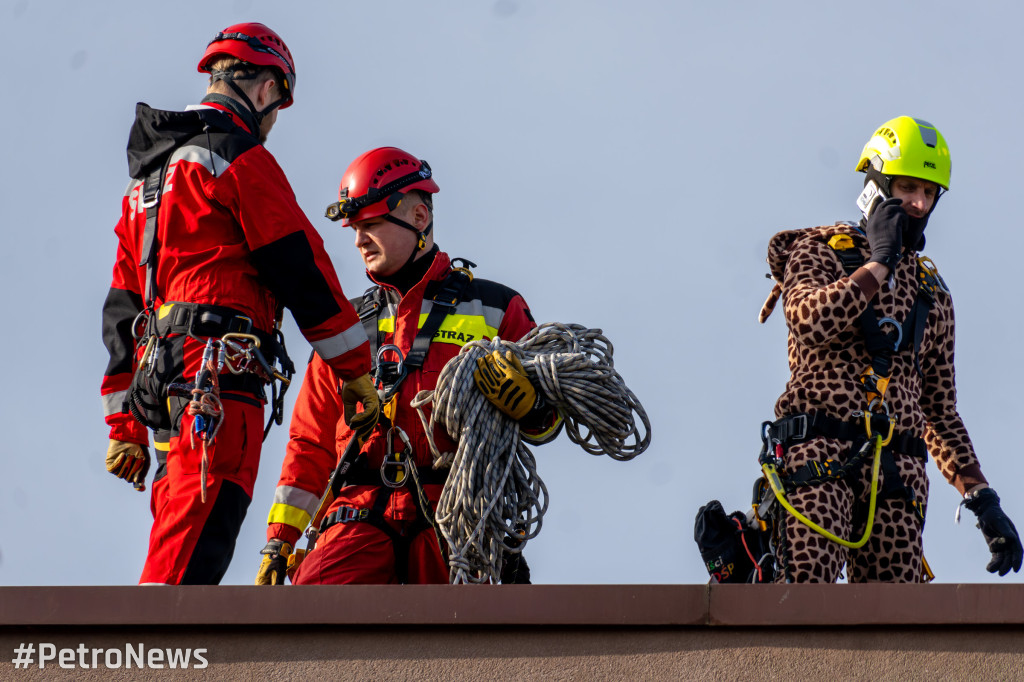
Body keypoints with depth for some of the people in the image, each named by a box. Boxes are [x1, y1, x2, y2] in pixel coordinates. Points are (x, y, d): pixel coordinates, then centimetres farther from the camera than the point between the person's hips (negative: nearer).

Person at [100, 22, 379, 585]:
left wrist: (124, 427, 25)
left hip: (159, 379, 9)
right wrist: (356, 369, 4)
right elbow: (301, 269, -4)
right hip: (220, 379, -9)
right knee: (188, 564, -18)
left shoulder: (148, 177, 26)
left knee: (179, 554, 9)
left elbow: (122, 310, 25)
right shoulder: (241, 157, -1)